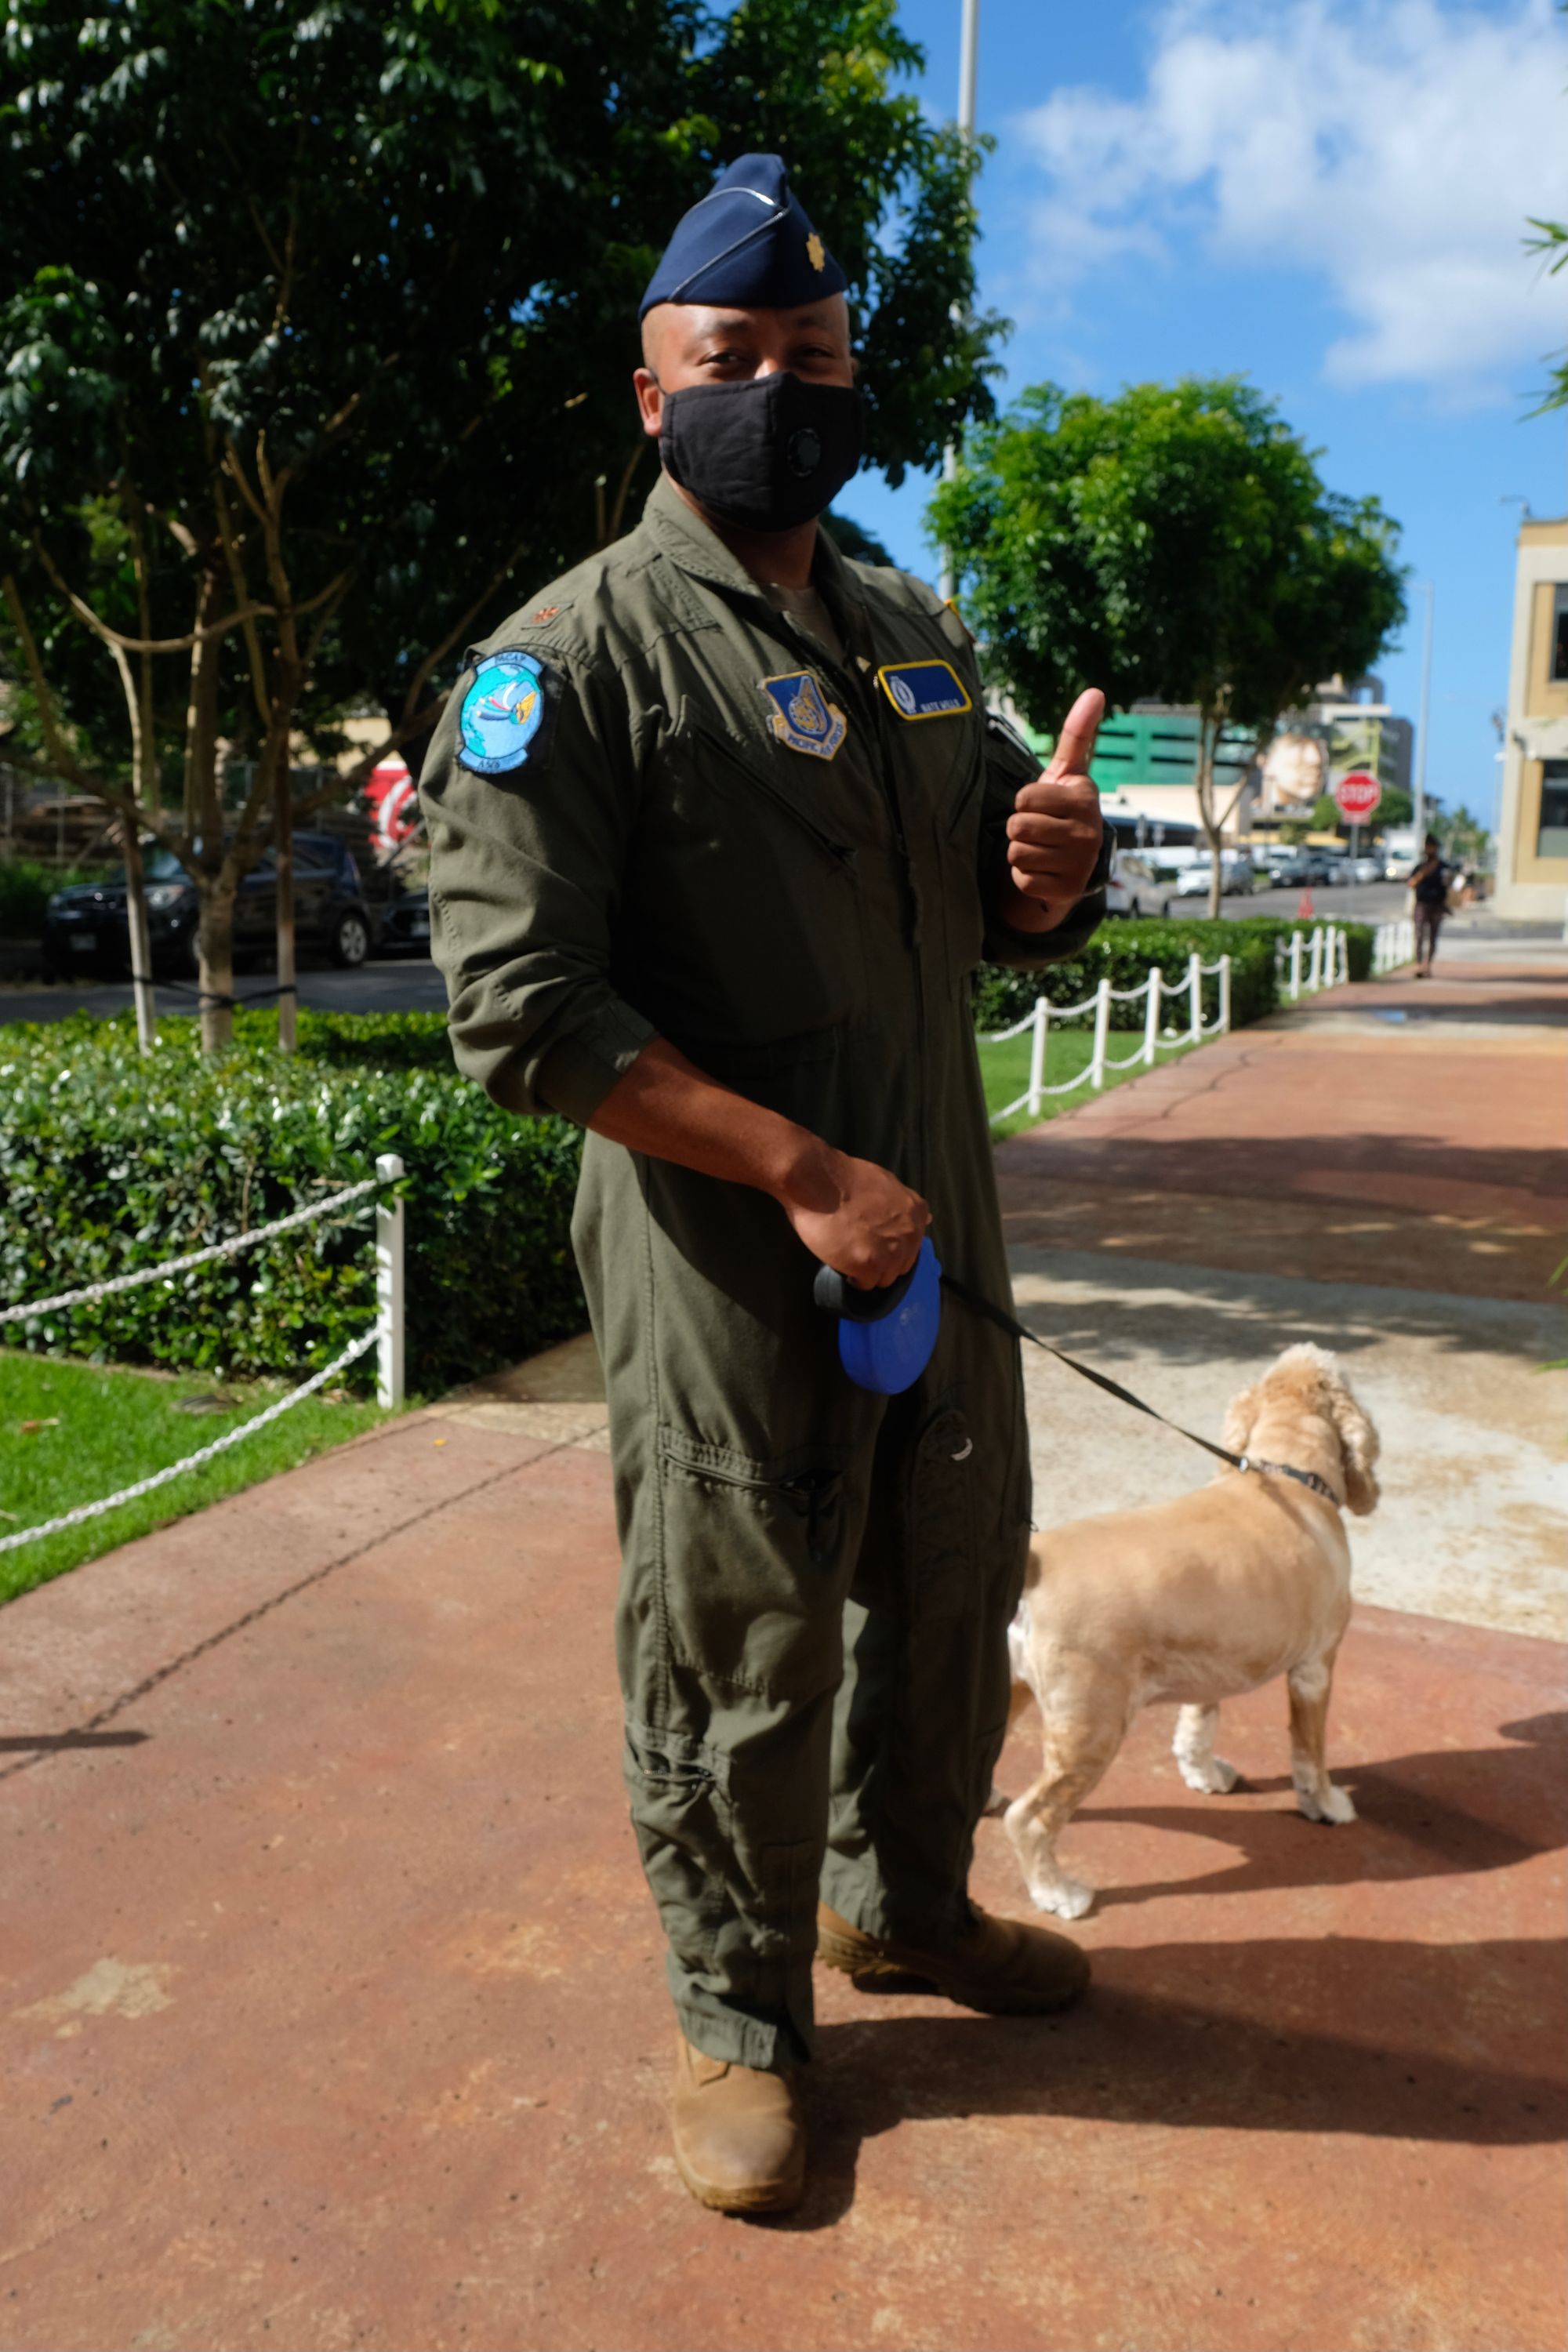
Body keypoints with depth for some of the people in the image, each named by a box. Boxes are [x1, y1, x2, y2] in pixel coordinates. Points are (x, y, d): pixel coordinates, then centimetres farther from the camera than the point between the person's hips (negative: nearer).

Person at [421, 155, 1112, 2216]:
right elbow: (519, 1002, -19)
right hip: (728, 1268, -7)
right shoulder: (572, 658, -10)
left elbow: (1003, 918, 18)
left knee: (956, 1588, 20)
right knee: (739, 1653, 6)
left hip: (936, 1231, 7)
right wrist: (802, 1169, -22)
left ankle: (904, 1904, 46)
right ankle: (741, 2021, 31)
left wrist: (1055, 860, -7)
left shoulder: (919, 639, 12)